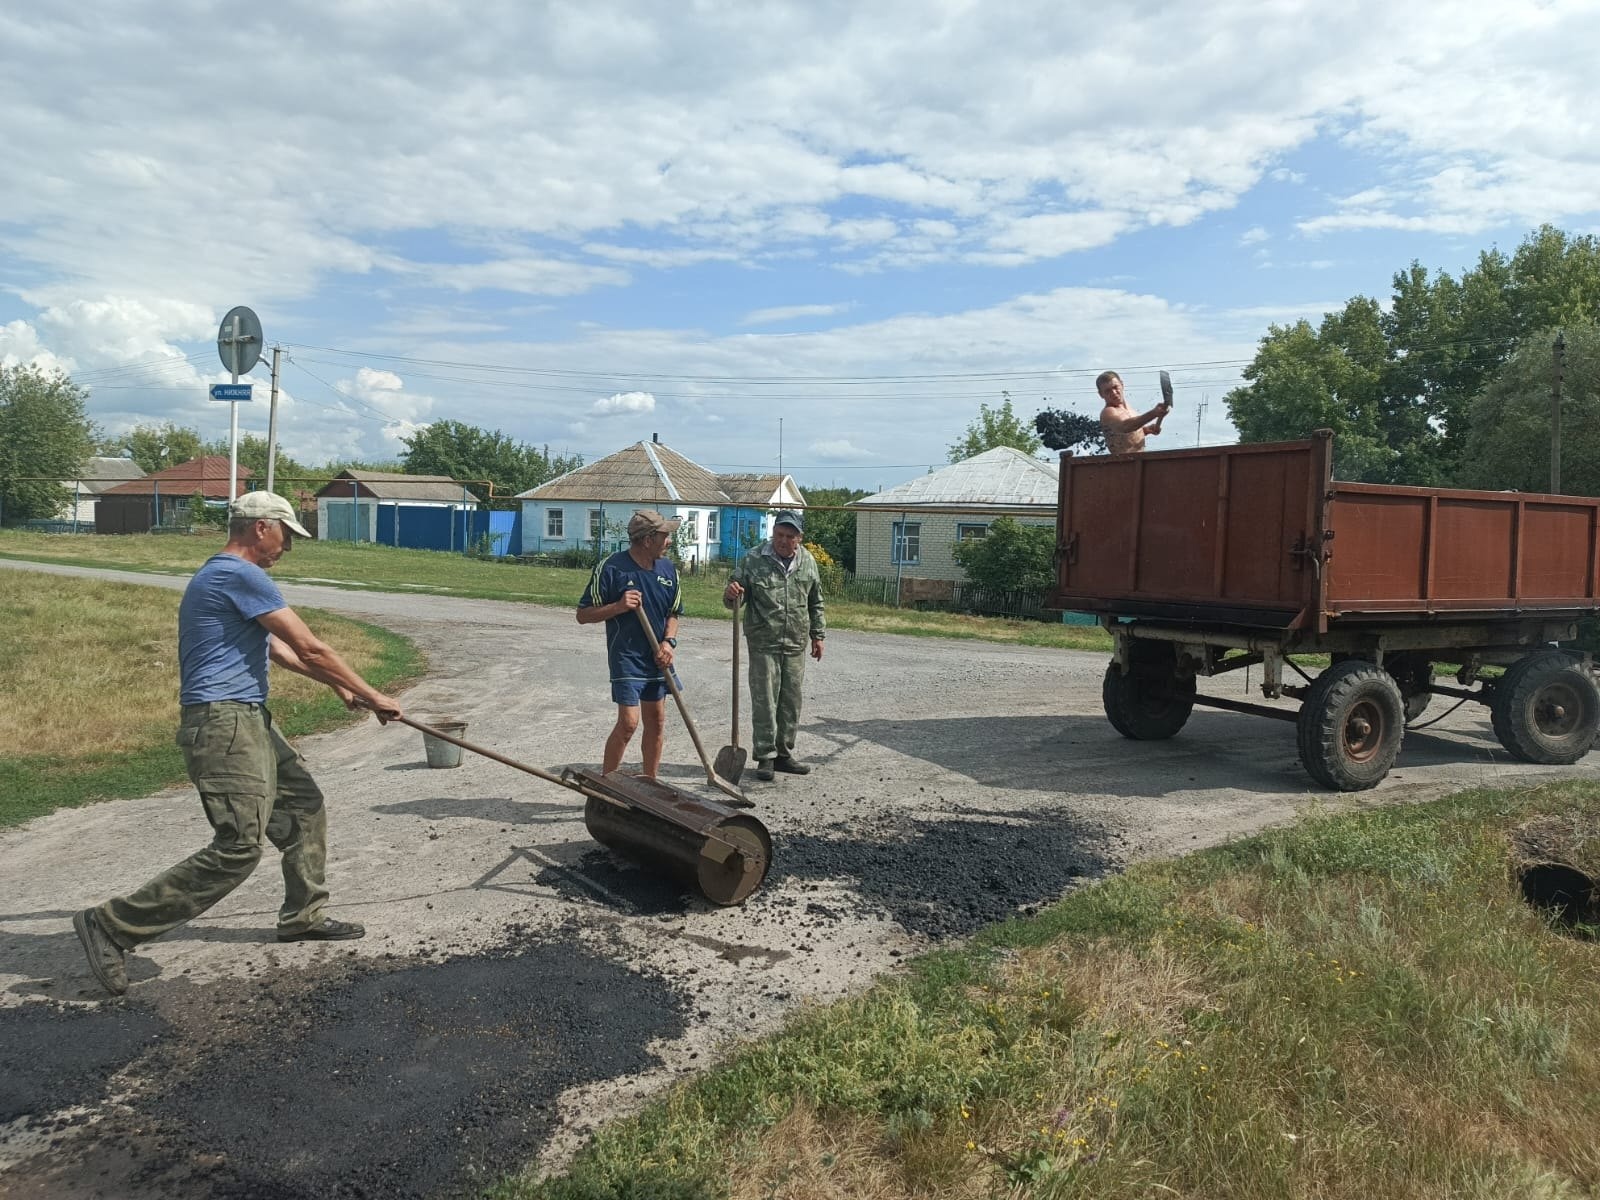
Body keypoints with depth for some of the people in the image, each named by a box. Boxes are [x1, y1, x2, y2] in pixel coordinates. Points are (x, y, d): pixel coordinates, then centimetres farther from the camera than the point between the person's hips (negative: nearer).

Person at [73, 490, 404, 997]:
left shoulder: (221, 576, 19)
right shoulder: (242, 576, -14)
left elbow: (277, 648, 26)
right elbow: (311, 648, -13)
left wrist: (340, 686, 26)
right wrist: (372, 696, -5)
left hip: (249, 722, 11)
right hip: (223, 724, -11)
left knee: (305, 807, 17)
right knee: (238, 849, -13)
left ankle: (303, 916, 28)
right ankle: (112, 925, -5)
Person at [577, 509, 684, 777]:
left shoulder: (668, 569, 4)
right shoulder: (611, 568, -13)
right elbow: (583, 615, -8)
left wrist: (668, 641, -2)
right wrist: (618, 606, -23)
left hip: (657, 657, 6)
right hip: (626, 657, -6)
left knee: (656, 721, 10)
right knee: (628, 722, -12)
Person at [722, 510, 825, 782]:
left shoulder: (808, 562, 5)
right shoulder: (753, 560, -7)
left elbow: (816, 603, 15)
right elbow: (735, 600, -4)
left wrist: (818, 635, 14)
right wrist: (730, 594, -27)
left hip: (795, 645, 4)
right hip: (763, 644, -4)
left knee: (791, 702, 10)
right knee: (764, 701, -2)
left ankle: (783, 754, 23)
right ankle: (765, 757, 8)